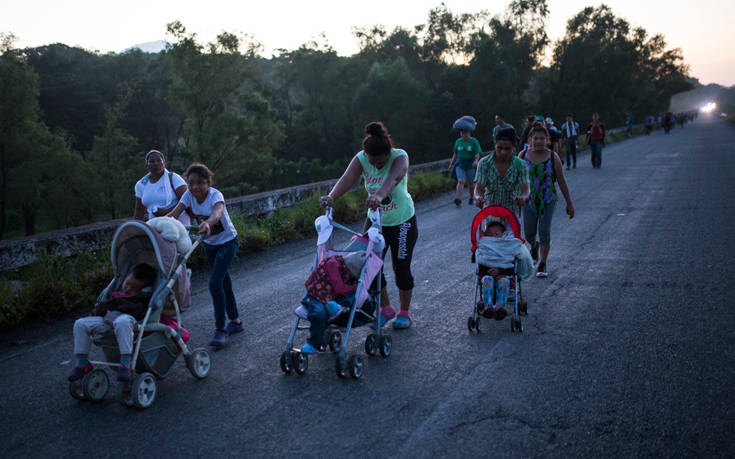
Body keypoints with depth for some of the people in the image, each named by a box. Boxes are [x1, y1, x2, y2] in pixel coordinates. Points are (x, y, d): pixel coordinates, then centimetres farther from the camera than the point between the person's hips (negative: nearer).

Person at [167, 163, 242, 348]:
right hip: (209, 244, 6)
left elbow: (217, 213, -49)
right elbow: (175, 213, -23)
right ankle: (235, 321, 29)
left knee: (215, 284, -16)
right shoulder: (189, 195, -11)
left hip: (227, 242, -6)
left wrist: (207, 224, -71)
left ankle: (220, 329, -6)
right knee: (223, 283, 14)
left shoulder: (215, 195, -28)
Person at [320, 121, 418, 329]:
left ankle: (404, 313, 22)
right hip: (376, 220, 4)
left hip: (402, 221, -3)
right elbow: (347, 179, -30)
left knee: (401, 267, 3)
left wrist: (379, 196, -66)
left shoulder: (400, 157, -24)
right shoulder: (361, 159, -14)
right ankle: (386, 309, 20)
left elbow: (393, 179, -45)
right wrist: (331, 197, -51)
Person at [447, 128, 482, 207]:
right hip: (460, 165, 2)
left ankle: (471, 199, 28)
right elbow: (455, 154, 17)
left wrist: (476, 161, -30)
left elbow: (477, 154, -10)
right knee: (461, 181, -15)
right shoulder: (458, 141, 8)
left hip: (470, 165, -2)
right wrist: (451, 165, 16)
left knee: (471, 183, 8)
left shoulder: (474, 141, -4)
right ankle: (458, 199, -25)